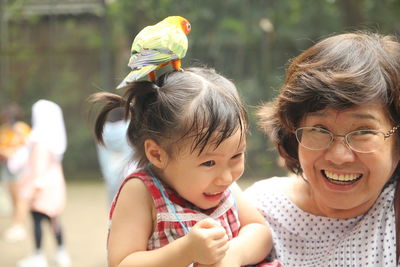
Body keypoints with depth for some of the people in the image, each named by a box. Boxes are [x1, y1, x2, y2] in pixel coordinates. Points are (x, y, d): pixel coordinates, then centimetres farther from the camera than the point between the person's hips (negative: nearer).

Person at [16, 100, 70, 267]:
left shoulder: (39, 137, -17)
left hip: (42, 182, -9)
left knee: (37, 218, -3)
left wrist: (31, 187, -15)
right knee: (53, 219, 15)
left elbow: (38, 165, -19)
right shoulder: (54, 135, 8)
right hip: (55, 180, 9)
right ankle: (61, 253, 18)